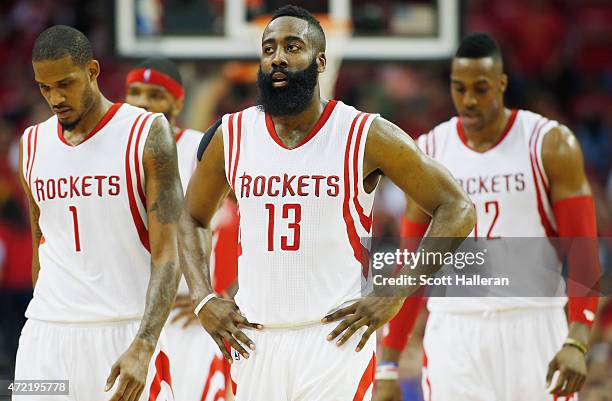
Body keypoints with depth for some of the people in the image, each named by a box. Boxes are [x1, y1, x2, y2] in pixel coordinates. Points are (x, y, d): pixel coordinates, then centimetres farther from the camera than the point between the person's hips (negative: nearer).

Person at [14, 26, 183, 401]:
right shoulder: (33, 144, 10)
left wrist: (143, 346, -23)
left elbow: (167, 254, -12)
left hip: (124, 334, -4)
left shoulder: (147, 134, -6)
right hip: (47, 331, 4)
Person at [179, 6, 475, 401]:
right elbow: (189, 218, 20)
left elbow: (457, 209, -3)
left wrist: (394, 296, -9)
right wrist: (204, 300, 6)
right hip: (254, 344, 4)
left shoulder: (367, 136, -5)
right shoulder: (232, 136, 6)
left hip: (335, 341, -3)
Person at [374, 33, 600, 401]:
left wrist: (577, 343, -18)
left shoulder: (551, 146, -1)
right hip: (453, 338, 2)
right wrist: (389, 366, 6)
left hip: (534, 330, -2)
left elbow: (583, 254, -5)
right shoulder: (429, 153, 7)